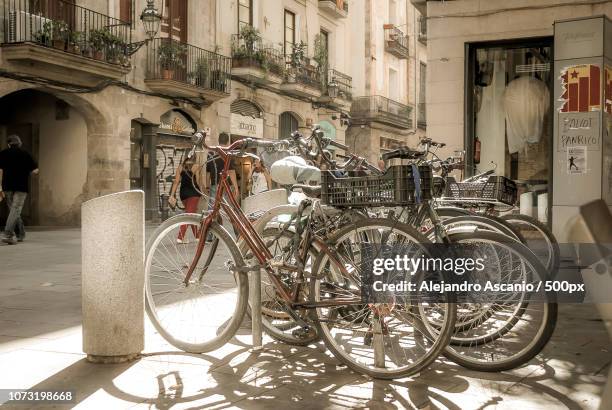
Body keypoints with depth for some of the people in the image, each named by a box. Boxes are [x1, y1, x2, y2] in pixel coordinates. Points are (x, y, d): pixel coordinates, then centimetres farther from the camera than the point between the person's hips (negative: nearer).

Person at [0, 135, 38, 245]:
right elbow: (35, 170, -1)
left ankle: (20, 234, 21)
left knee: (13, 210, 15)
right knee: (15, 210, -6)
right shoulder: (25, 154, 3)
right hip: (21, 186, -2)